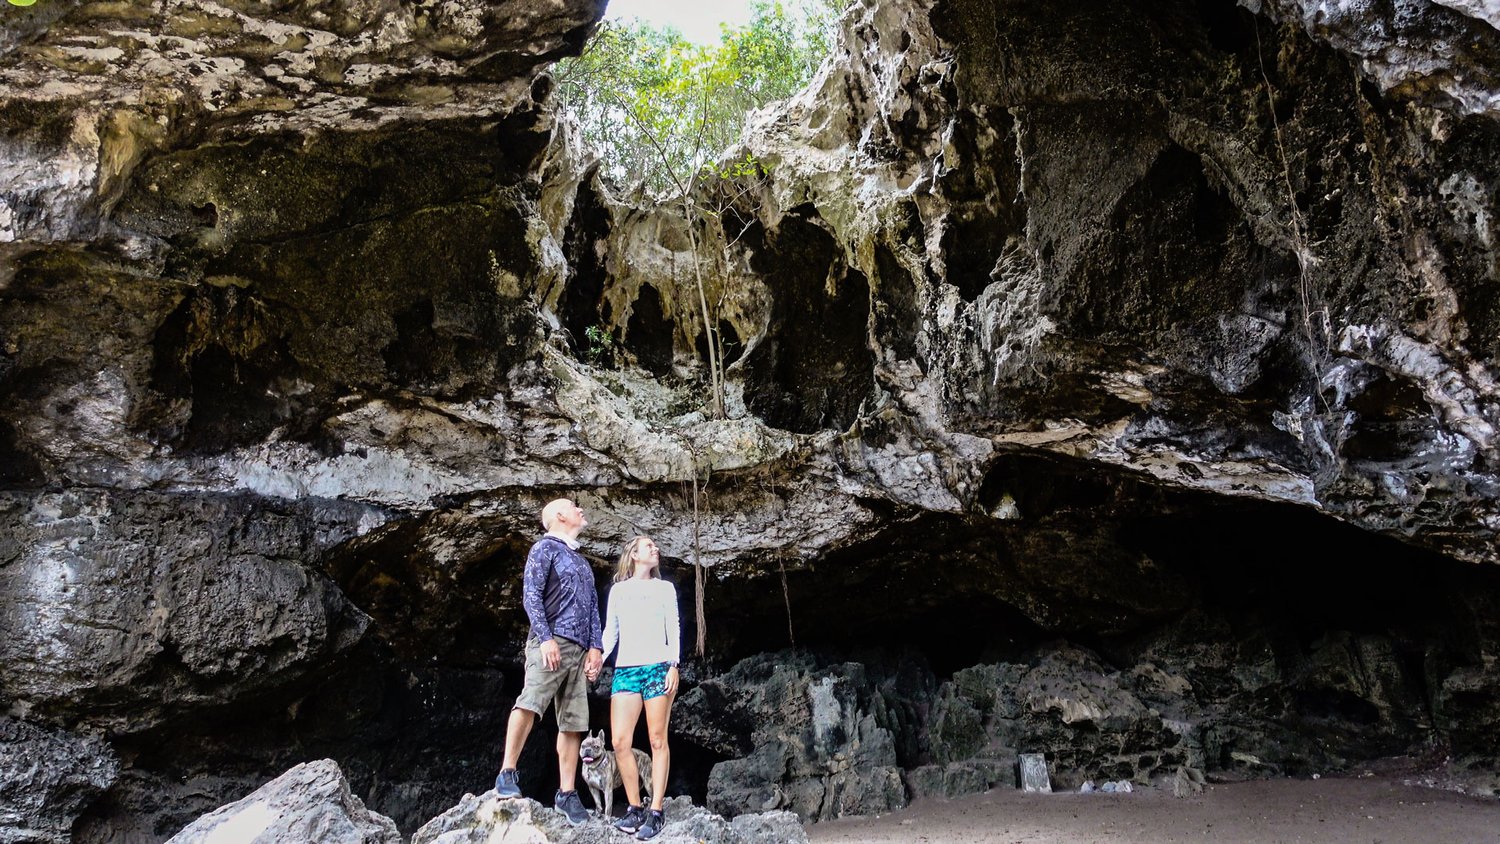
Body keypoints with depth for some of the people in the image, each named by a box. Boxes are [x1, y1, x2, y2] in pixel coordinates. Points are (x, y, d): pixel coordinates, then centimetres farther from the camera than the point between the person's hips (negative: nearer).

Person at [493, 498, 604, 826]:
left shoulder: (582, 562, 26)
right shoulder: (545, 548, 5)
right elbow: (531, 595, -7)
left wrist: (595, 647, 9)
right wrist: (545, 638, -17)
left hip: (578, 648, 7)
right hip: (551, 642, -7)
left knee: (573, 722, 2)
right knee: (529, 702, -23)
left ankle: (567, 793, 4)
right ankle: (507, 773, -15)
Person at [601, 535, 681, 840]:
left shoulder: (665, 588, 13)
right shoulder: (617, 590, 16)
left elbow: (673, 630, 8)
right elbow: (610, 632, 15)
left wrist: (674, 665, -5)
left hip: (658, 667, -1)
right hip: (625, 669, 2)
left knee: (658, 740, -5)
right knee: (620, 741, -8)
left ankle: (656, 812, -2)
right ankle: (635, 809, 3)